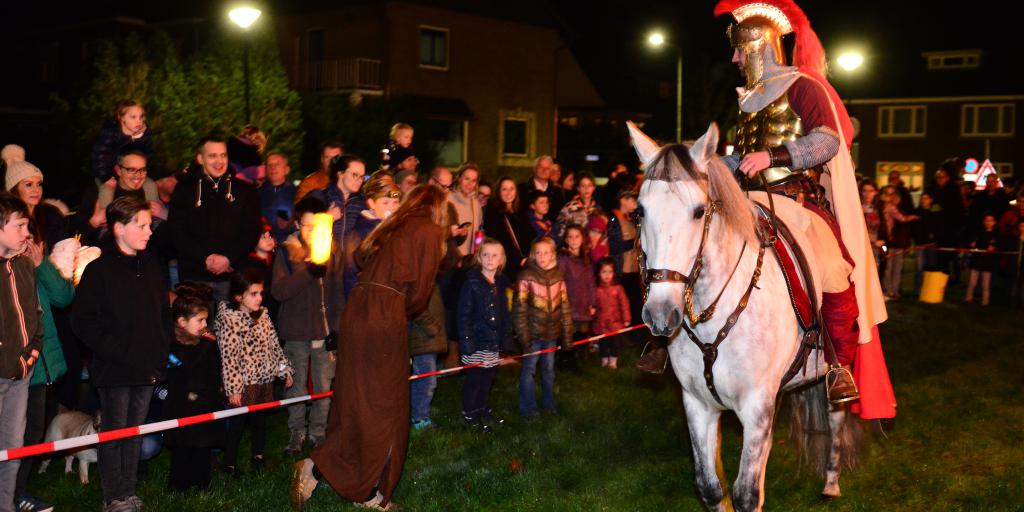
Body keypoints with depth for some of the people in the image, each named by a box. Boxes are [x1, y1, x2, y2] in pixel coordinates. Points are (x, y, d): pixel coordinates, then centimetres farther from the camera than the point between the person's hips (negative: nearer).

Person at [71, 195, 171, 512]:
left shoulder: (150, 267, 11)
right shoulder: (99, 270, -9)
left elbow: (164, 314, 18)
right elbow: (84, 323, -12)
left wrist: (161, 353, 7)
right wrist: (120, 354, -15)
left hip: (148, 368, 6)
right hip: (114, 371, -6)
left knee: (135, 432, 13)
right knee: (114, 433, 3)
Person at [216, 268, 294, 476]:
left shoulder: (263, 314, 4)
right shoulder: (229, 320, -18)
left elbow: (274, 344, 14)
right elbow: (228, 358, -19)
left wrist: (285, 369, 15)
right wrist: (233, 389, -20)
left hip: (264, 380, 7)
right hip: (244, 383, -7)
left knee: (259, 421, 19)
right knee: (237, 424, 5)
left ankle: (258, 455, 36)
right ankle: (230, 464, 18)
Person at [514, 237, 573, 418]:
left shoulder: (558, 277, 3)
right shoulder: (526, 277, -10)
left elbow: (565, 307, 6)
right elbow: (519, 309, -11)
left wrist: (567, 334, 4)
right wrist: (523, 336, -14)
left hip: (552, 333, 4)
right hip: (533, 333, -4)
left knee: (549, 369, 16)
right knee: (529, 368, 5)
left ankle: (548, 401, 32)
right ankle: (527, 407, 16)